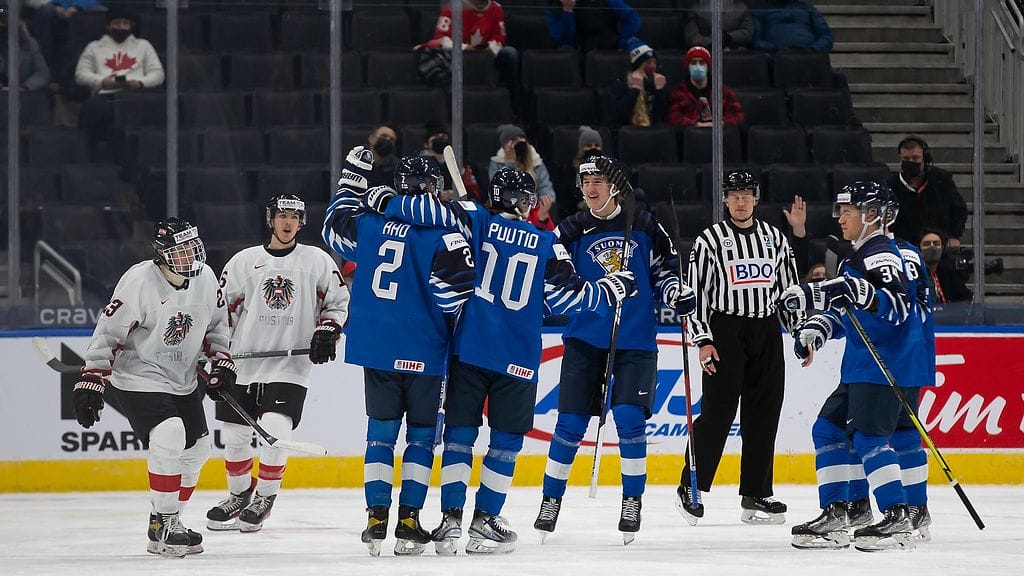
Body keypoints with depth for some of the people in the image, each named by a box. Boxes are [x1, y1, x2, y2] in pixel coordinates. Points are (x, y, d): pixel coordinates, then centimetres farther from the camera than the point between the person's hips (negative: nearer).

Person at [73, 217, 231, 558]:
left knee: (196, 447, 10)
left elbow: (216, 323, 16)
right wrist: (90, 384, -24)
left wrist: (221, 363, 8)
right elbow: (107, 335, -21)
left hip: (183, 381, 8)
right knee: (169, 438, -25)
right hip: (138, 377, -8)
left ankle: (169, 519, 24)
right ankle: (162, 525, -13)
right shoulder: (139, 282, -23)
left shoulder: (205, 278, -3)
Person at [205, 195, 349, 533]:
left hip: (291, 367, -2)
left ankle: (265, 497, 1)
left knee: (274, 430, -18)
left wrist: (326, 332, -5)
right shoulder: (244, 261, 6)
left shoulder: (317, 261, 4)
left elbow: (339, 302, 11)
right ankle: (239, 493, 31)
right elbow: (221, 309, 11)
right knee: (234, 434, 6)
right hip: (243, 364, 2)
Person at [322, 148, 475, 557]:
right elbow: (455, 286, -17)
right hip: (423, 351, -4)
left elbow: (334, 226, 23)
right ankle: (408, 522, 0)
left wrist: (352, 182, 34)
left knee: (381, 431, 10)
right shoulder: (443, 231, -11)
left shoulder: (370, 223, 2)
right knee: (421, 435, 6)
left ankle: (376, 519, 3)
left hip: (376, 347, 4)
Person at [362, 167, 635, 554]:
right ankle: (484, 523, 6)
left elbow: (435, 211, -13)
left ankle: (451, 519, -3)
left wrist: (385, 203, -2)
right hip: (518, 360, -1)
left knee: (459, 433, 6)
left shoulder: (477, 222, 2)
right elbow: (563, 297, 0)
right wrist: (609, 289, 15)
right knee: (506, 440, 8)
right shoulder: (547, 244, 2)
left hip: (470, 349, 1)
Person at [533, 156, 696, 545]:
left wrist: (676, 294, -5)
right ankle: (551, 499, 12)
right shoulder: (571, 232, 3)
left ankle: (633, 500, 4)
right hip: (586, 337, 1)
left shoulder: (643, 226, 3)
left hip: (635, 341, -1)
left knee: (629, 418, -11)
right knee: (570, 422, -1)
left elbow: (663, 267, 12)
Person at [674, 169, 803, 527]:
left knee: (763, 416, 3)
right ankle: (690, 489, 2)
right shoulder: (710, 240, -1)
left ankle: (756, 495, 8)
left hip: (767, 333, 4)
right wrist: (702, 340, -11)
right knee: (717, 413, -8)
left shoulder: (775, 239, 12)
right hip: (725, 332, -4)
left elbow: (789, 288, 17)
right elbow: (695, 292, -4)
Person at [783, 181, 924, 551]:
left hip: (888, 366, -11)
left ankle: (898, 519, -20)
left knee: (869, 436, -17)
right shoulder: (856, 258, 20)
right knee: (828, 428, 11)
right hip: (861, 368, 11)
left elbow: (897, 306, -30)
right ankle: (834, 515, 12)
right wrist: (815, 329, 11)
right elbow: (844, 309, 28)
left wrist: (859, 291, -44)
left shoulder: (881, 255, -14)